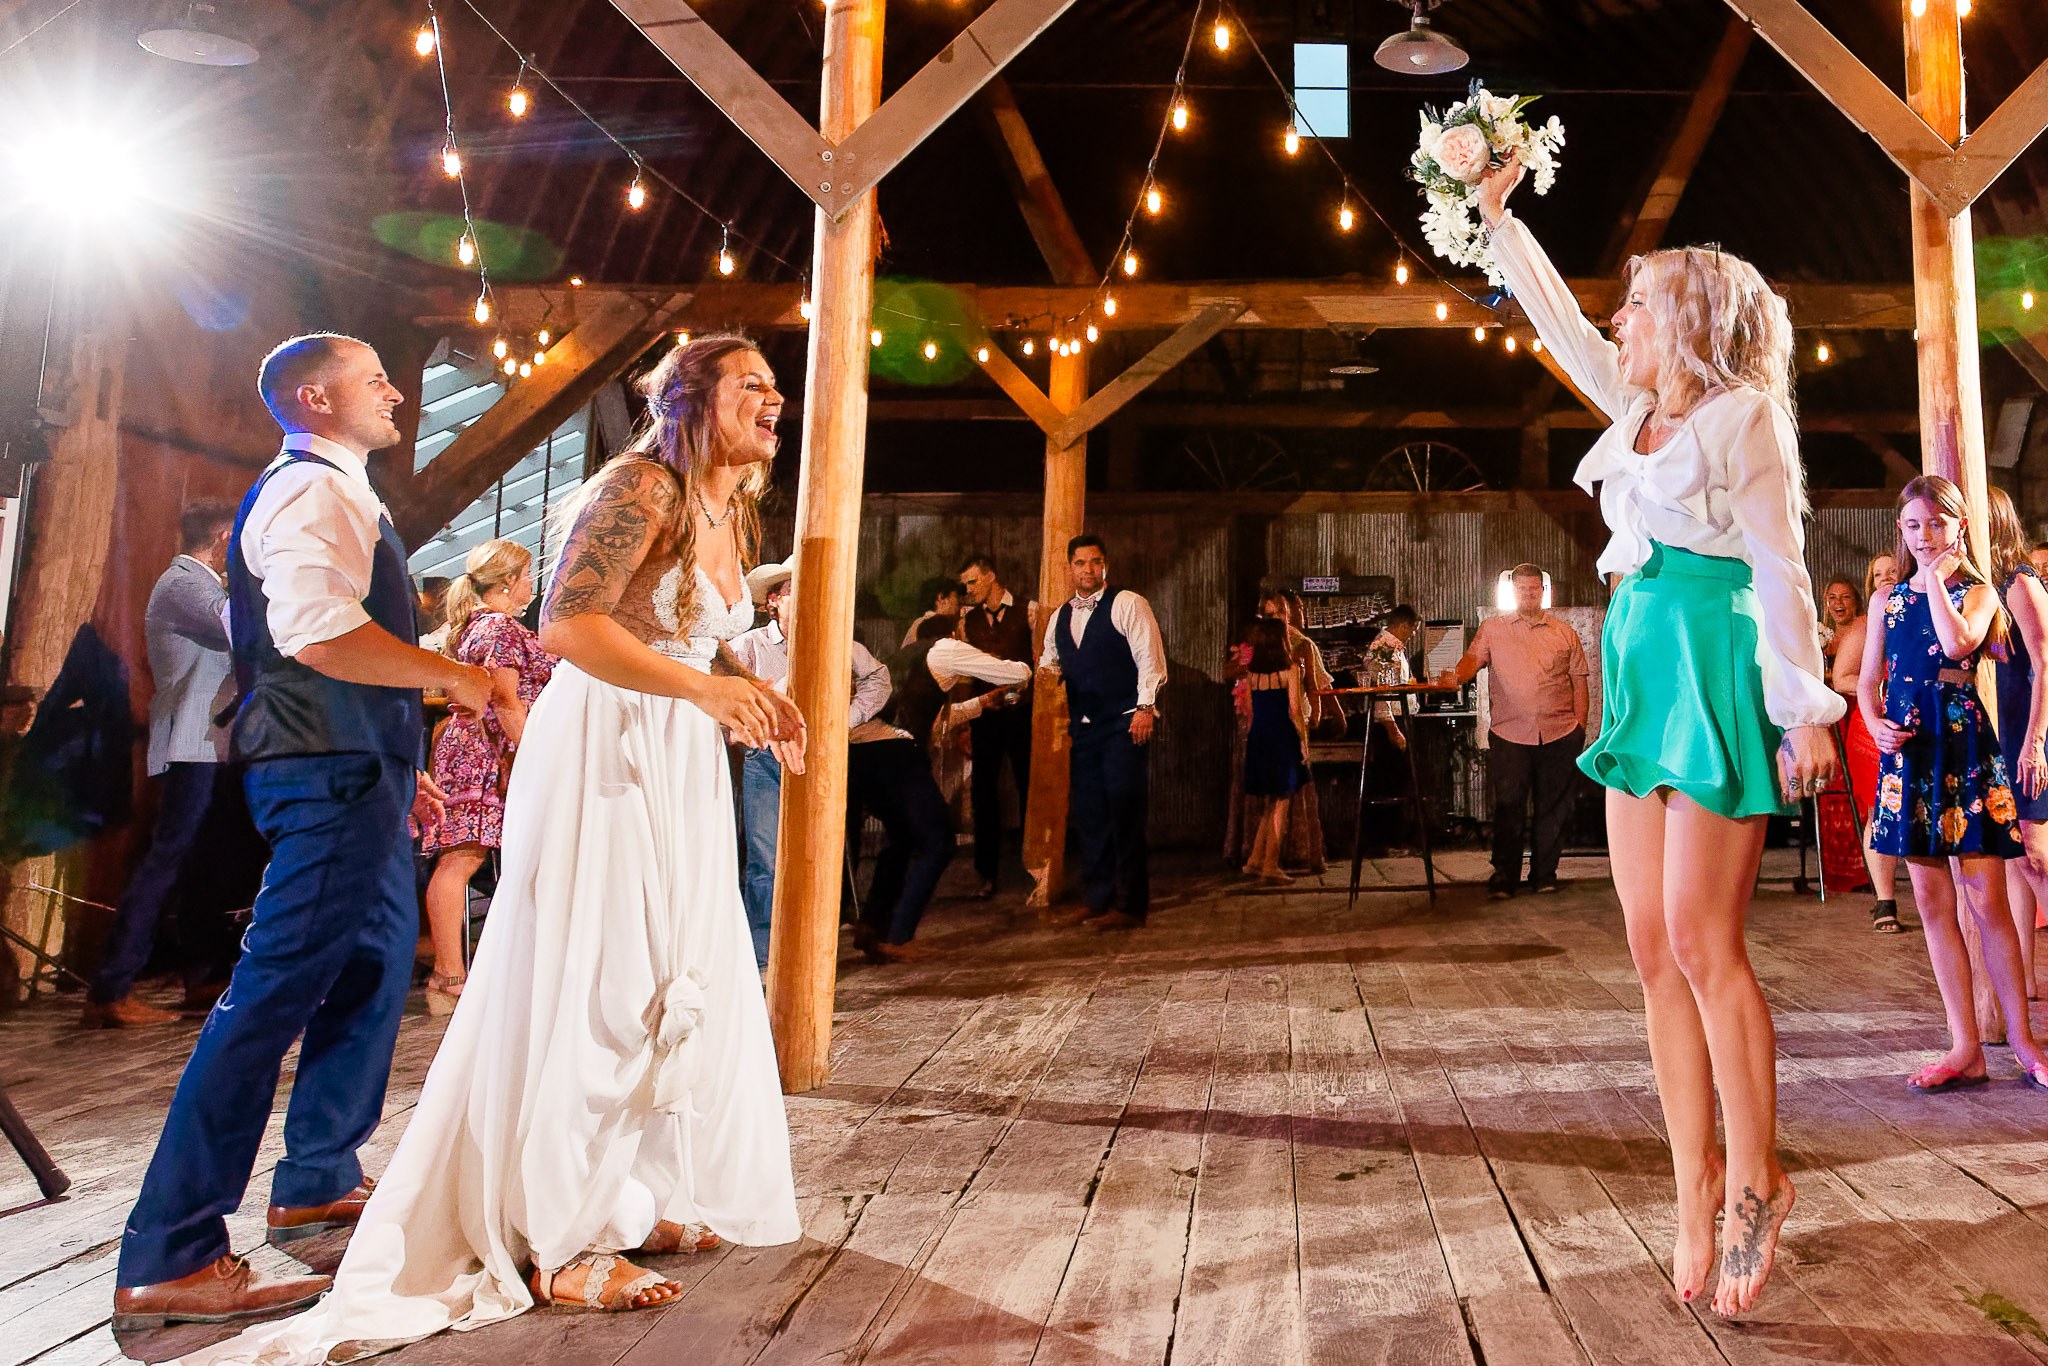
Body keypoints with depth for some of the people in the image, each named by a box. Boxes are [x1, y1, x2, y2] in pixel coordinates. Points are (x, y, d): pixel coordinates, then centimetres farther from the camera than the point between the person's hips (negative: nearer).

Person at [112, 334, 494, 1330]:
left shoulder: (335, 493, 23)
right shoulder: (311, 490, -11)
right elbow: (321, 632, -27)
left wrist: (399, 764, 25)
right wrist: (455, 677, -17)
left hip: (354, 772, 11)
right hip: (331, 774, -11)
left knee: (377, 963, 17)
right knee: (277, 990, -11)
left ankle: (317, 1184, 29)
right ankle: (168, 1257, -6)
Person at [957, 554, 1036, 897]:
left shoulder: (1027, 611, -1)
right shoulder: (968, 619, 11)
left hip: (1020, 712, -3)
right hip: (983, 712, 4)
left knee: (1028, 787, 2)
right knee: (984, 790, 5)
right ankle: (988, 873, 14)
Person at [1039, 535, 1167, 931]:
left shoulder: (1127, 604, -4)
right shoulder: (1060, 617, 16)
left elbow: (1150, 658, -9)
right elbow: (1051, 661, 25)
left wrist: (1145, 708, -17)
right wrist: (1048, 672, 1)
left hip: (1124, 724, -7)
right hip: (1083, 727, 7)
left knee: (1125, 814, -6)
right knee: (1087, 814, 9)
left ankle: (1130, 906, 1)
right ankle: (1096, 900, 19)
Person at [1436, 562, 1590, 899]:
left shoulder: (1564, 632, 13)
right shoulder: (1492, 629, 10)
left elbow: (1579, 680, 13)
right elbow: (1474, 657, -6)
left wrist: (1580, 723, 5)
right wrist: (1457, 675, -28)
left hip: (1560, 733, 2)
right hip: (1510, 733, -2)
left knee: (1554, 806, 6)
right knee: (1508, 805, -4)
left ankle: (1544, 872, 19)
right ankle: (1504, 875, 6)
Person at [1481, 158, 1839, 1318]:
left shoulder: (1744, 414, -4)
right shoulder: (1641, 408, 17)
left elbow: (1781, 567, -9)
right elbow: (1560, 321, 29)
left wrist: (1807, 709, -13)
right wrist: (1499, 217, 34)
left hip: (1716, 663, -8)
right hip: (1642, 663, 8)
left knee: (1703, 942, -8)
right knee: (1654, 947, 4)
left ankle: (1754, 1184, 8)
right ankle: (1697, 1188, 12)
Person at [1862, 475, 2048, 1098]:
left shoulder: (1977, 591, 1)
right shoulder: (1888, 601, 11)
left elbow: (1957, 642, -20)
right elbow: (1868, 682, 12)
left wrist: (1936, 576, -10)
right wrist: (1875, 722, -8)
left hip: (1963, 747, -3)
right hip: (1907, 750, 4)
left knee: (1987, 899, -4)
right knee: (1931, 901, 4)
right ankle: (1966, 1046, 11)